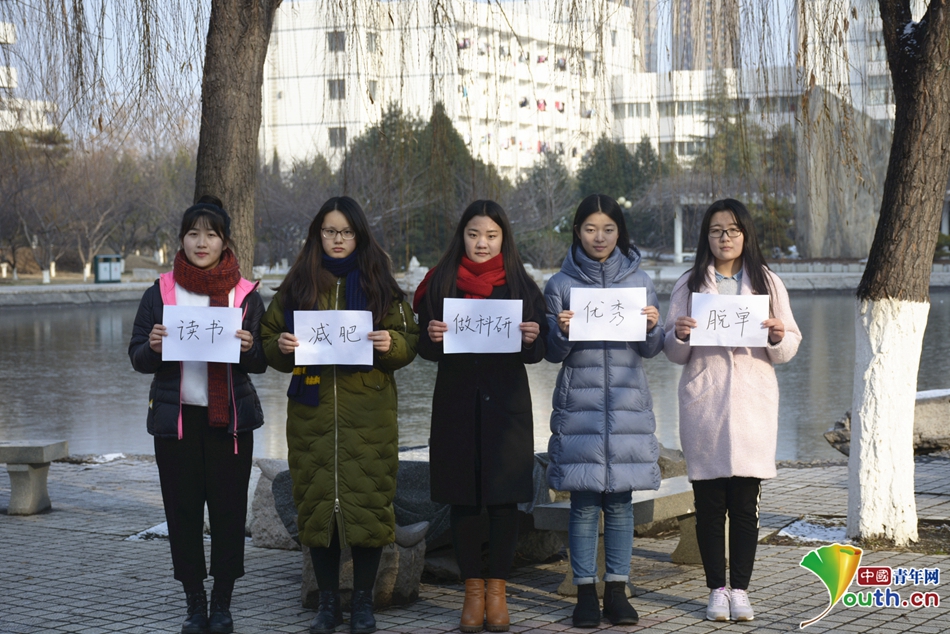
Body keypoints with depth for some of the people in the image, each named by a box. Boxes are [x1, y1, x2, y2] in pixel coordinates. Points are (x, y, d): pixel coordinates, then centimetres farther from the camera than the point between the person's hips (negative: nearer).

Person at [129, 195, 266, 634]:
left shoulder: (245, 294, 5)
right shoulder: (160, 292, 6)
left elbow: (261, 363, 5)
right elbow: (137, 358, 7)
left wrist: (249, 348, -16)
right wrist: (153, 345, -15)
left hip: (229, 417, -1)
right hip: (176, 415, 1)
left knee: (229, 509, -1)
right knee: (182, 510, 2)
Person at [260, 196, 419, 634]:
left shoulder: (379, 283, 7)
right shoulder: (297, 285, 10)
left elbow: (409, 341, 5)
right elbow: (269, 340, 13)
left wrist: (390, 344, -16)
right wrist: (280, 346, -9)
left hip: (368, 411, -1)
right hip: (312, 410, 2)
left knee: (367, 499, -3)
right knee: (317, 500, 3)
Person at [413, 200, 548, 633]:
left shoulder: (520, 285, 6)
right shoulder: (441, 283, 6)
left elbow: (537, 352, 3)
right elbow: (425, 348, 4)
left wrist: (532, 338, -18)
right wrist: (432, 336, -18)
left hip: (506, 401, 0)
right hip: (457, 399, 0)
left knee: (504, 495, 0)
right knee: (462, 496, 2)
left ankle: (497, 589, 10)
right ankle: (473, 590, 10)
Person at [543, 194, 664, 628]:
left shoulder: (638, 281, 8)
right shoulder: (561, 284, 4)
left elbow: (651, 350, 7)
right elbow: (553, 353, 3)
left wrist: (653, 327, -13)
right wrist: (562, 331, -17)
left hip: (628, 403, 1)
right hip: (580, 403, -1)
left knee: (621, 500, 2)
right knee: (584, 502, -2)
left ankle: (617, 591, 10)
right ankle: (585, 592, 5)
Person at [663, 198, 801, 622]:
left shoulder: (767, 282, 9)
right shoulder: (690, 285, 9)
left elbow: (789, 350, 8)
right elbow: (674, 353, 8)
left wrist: (777, 337, -14)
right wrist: (679, 336, -13)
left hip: (753, 402, 0)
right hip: (703, 404, 0)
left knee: (746, 503, -1)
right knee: (709, 503, 2)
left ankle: (740, 589, 7)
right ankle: (717, 589, 11)